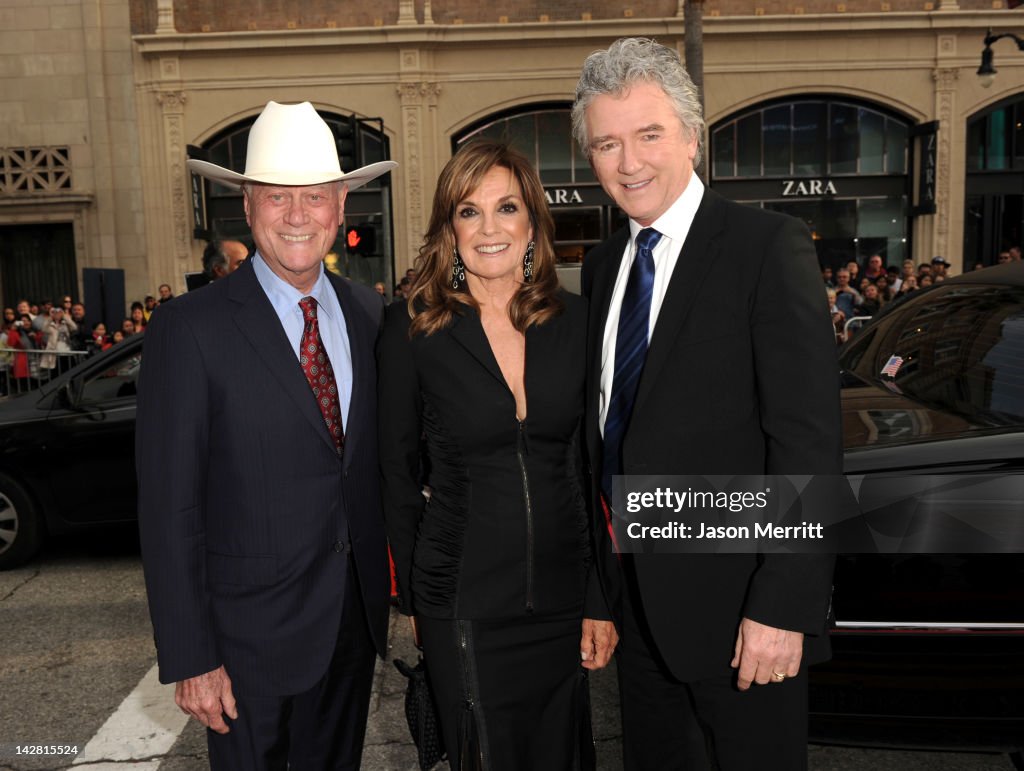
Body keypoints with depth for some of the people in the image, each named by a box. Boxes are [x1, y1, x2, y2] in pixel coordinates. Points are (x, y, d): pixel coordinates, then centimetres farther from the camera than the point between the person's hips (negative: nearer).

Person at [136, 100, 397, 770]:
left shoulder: (372, 316, 1)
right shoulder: (190, 329, -13)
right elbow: (169, 506, -13)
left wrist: (389, 586, 8)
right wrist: (190, 660, -13)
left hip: (356, 617, 5)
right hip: (252, 634, -4)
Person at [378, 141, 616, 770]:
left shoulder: (577, 320, -1)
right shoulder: (413, 328, -8)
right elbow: (398, 471, 0)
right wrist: (410, 596, 3)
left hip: (565, 596, 3)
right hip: (464, 603, -2)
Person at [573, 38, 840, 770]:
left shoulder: (770, 247, -12)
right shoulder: (603, 264, 9)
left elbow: (809, 439, -17)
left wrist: (783, 606, -20)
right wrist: (603, 574, 10)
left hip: (735, 599, -6)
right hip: (636, 594, 6)